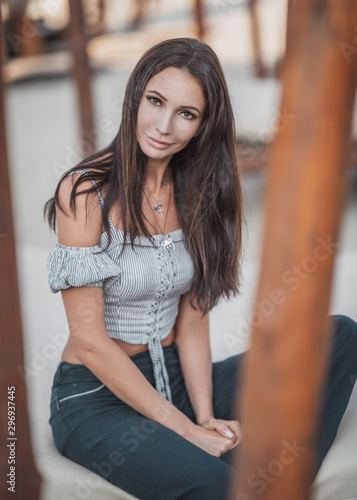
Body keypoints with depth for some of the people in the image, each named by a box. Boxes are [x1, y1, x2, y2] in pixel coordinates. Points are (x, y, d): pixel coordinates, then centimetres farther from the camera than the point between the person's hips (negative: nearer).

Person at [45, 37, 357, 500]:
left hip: (175, 379, 6)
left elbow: (191, 322, 1)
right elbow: (89, 338, -16)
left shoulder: (196, 194, 3)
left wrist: (207, 418, -12)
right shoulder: (85, 193, -15)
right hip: (96, 399, -5)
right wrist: (184, 428, -16)